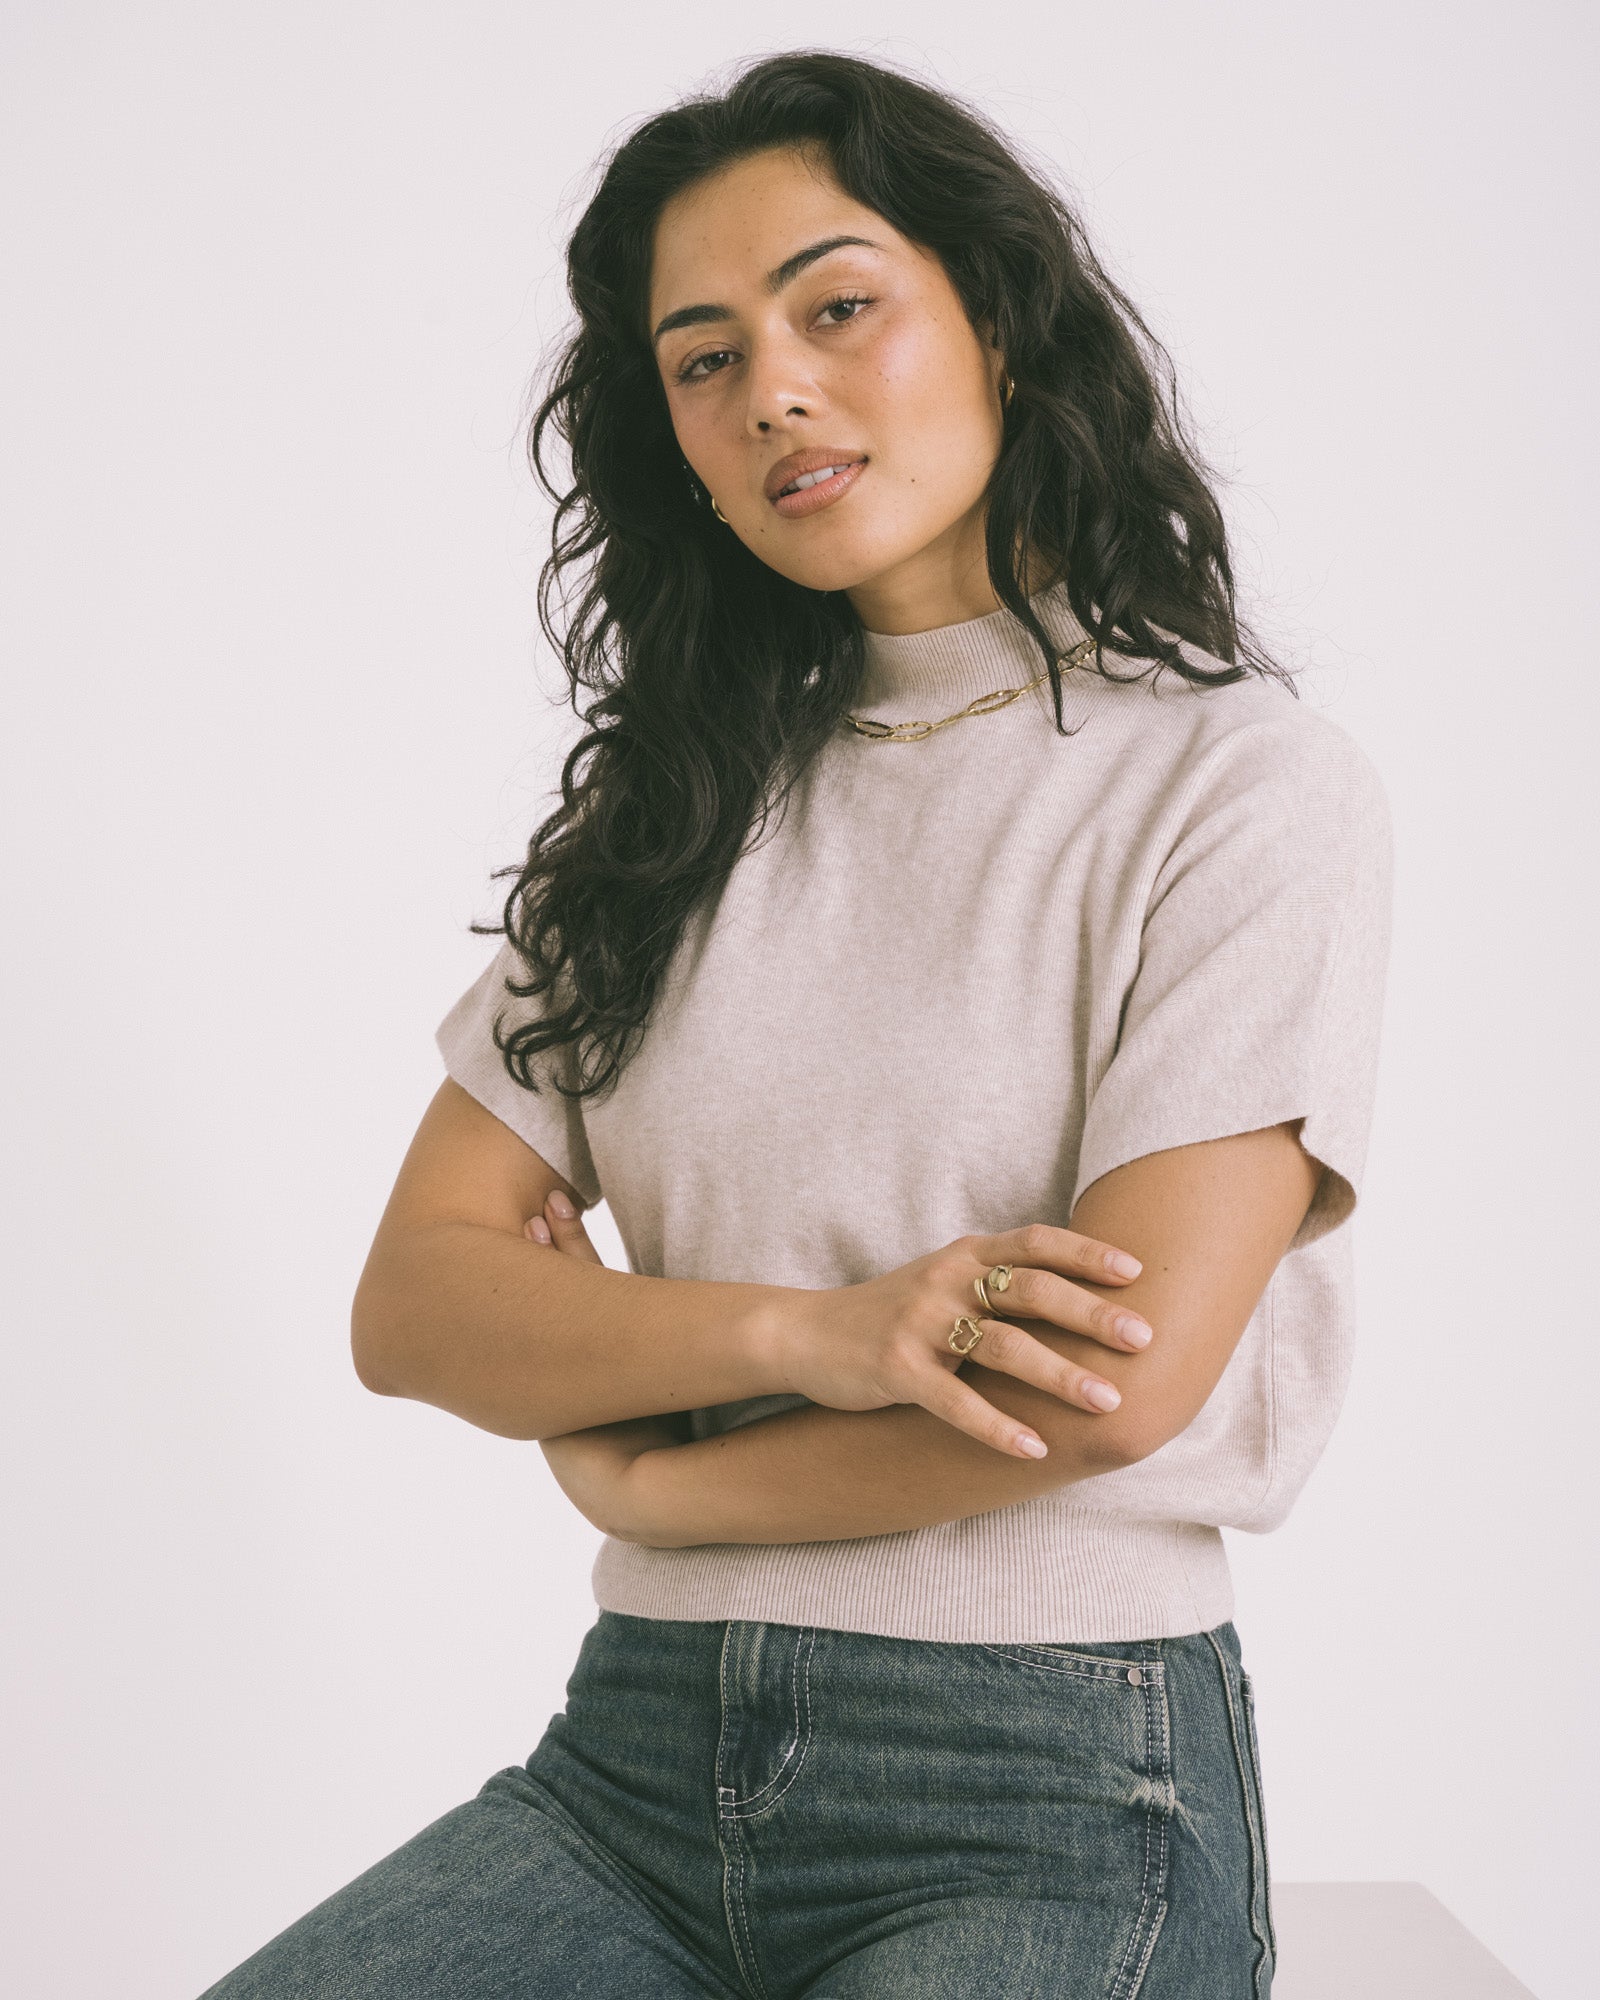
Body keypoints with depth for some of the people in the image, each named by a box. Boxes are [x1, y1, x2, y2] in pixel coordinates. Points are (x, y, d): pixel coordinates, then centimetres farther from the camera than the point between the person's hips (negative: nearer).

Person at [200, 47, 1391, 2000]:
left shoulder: (1246, 785, -3)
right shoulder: (674, 806, 12)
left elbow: (1117, 1373, -14)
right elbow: (412, 1298, 5)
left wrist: (624, 1470, -2)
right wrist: (804, 1333, -14)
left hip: (1055, 1786, -3)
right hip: (641, 1750, 4)